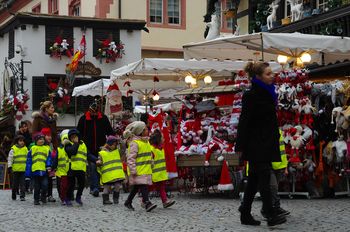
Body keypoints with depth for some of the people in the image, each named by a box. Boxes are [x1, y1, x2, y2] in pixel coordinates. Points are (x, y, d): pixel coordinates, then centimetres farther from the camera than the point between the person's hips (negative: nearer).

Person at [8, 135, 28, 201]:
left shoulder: (25, 149, 9)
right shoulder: (13, 149, -2)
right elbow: (10, 159, -2)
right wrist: (9, 167, -9)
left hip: (24, 169, 2)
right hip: (15, 169, -2)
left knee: (23, 183, -3)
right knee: (15, 184, 7)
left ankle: (22, 196, -3)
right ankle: (14, 196, 19)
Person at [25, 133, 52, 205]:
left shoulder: (47, 149, 8)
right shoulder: (33, 149, 5)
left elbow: (49, 158, 6)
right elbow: (29, 160, 6)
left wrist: (48, 166, -12)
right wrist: (28, 171, 2)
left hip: (44, 171, 0)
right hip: (35, 171, 0)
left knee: (45, 185, -8)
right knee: (37, 187, 8)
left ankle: (43, 197, 16)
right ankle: (36, 199, 21)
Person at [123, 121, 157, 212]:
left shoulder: (146, 142, 15)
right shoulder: (134, 143, -14)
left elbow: (149, 155, 27)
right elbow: (130, 158, -17)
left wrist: (150, 164, 24)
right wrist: (133, 170, -20)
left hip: (146, 169, 9)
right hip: (138, 171, -9)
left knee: (136, 187, 14)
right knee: (143, 185, -16)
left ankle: (128, 202, 25)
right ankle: (147, 203, -21)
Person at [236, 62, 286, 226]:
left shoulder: (268, 94, 14)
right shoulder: (251, 95, -12)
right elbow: (244, 122, -14)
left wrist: (275, 140, 18)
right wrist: (240, 146, -16)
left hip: (266, 144, 9)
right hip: (255, 145, -9)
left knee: (254, 179, 10)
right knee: (264, 177, -10)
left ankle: (245, 214, 15)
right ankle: (271, 215, -9)